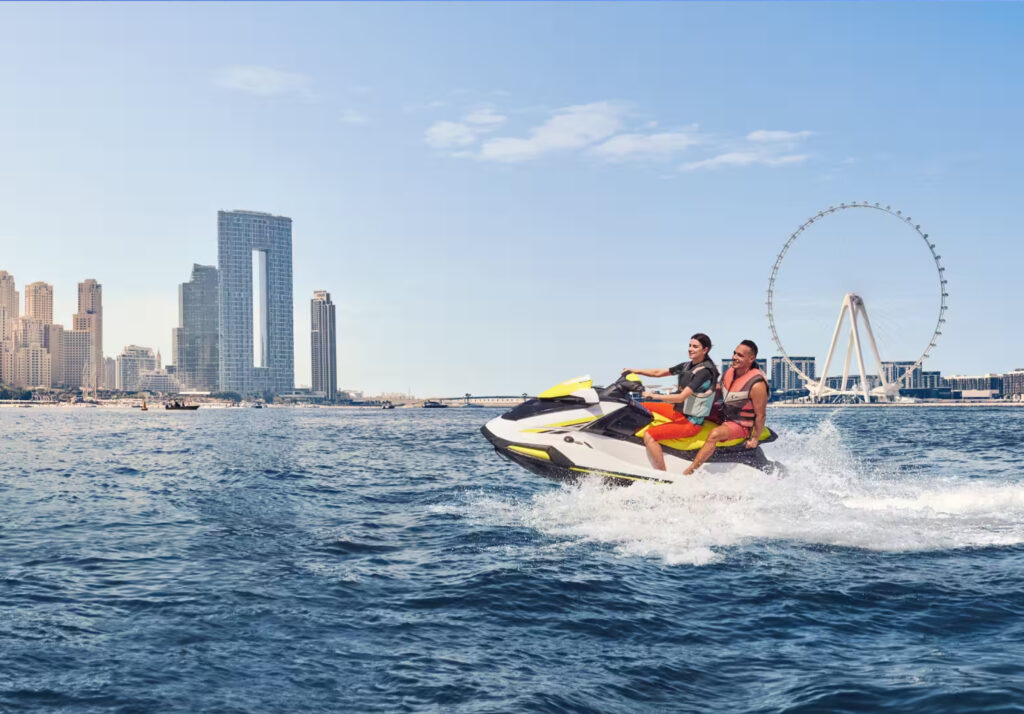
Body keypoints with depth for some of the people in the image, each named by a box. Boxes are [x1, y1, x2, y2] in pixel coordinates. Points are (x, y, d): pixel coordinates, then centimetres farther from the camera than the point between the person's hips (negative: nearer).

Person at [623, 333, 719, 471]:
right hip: (678, 411, 10)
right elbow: (659, 373, 14)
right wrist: (635, 371, 6)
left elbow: (681, 397, -27)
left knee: (649, 435, -22)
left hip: (691, 422, -10)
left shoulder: (704, 371, -20)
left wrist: (654, 396, -24)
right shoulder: (687, 366, 6)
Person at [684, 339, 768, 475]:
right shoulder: (729, 372, -1)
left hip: (742, 426, -9)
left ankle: (687, 473, -35)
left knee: (715, 434, -35)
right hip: (724, 416, 9)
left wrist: (755, 439, -14)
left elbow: (760, 415, -17)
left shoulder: (757, 385, -23)